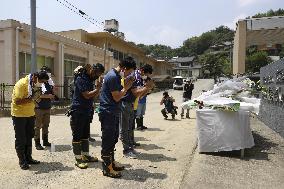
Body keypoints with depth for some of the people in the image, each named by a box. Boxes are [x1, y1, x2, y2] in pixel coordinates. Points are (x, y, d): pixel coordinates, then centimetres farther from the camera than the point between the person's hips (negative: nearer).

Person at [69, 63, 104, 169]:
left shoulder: (89, 79, 12)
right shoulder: (80, 79, -15)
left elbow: (93, 96, 13)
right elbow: (87, 95, -22)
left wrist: (98, 87, -3)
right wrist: (98, 88, -16)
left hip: (87, 112, 9)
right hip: (78, 112, -9)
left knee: (85, 135, 16)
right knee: (77, 136, 1)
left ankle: (85, 155, 28)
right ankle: (78, 159, 9)